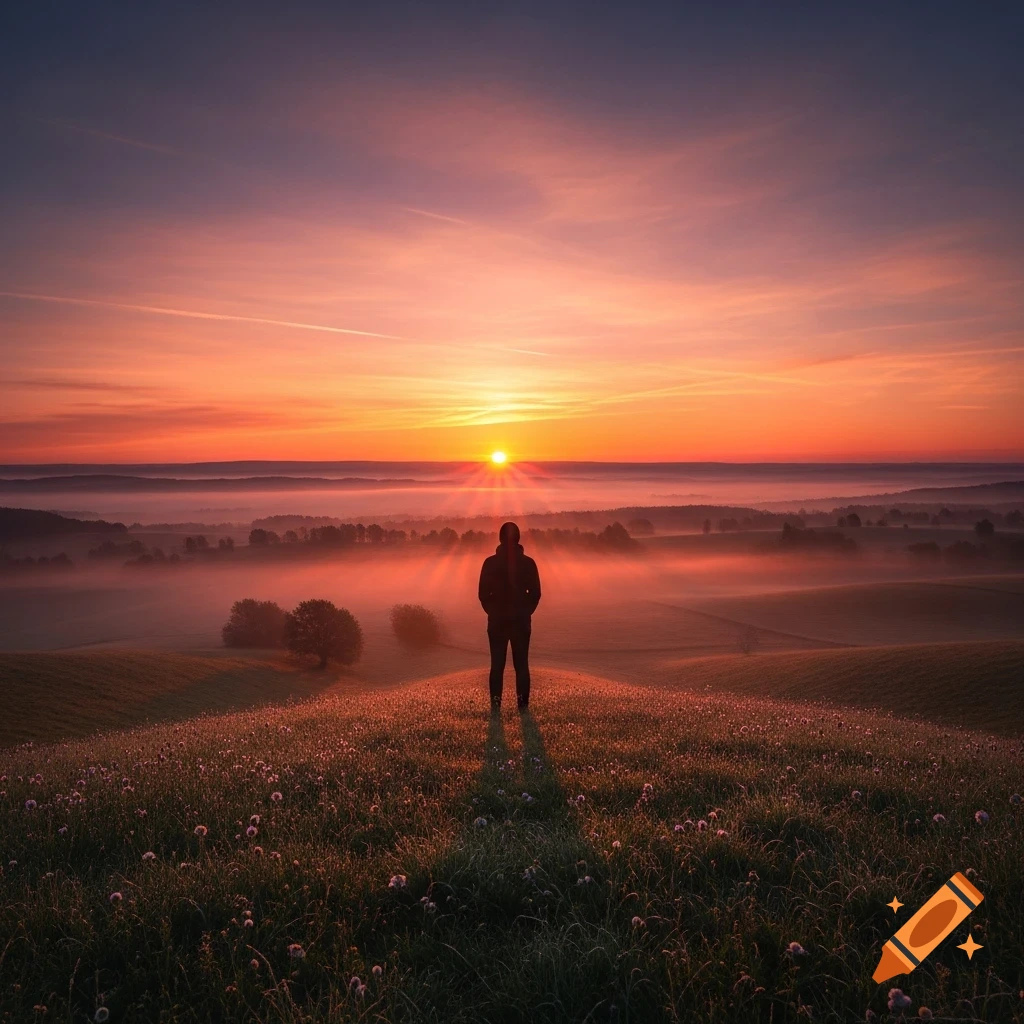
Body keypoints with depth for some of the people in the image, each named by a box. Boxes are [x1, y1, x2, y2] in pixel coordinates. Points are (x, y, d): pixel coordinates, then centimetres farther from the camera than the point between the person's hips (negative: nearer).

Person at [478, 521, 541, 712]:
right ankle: (523, 705, 4)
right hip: (521, 621, 0)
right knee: (521, 664, 7)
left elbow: (483, 593, -2)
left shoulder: (490, 562, -5)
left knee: (497, 664, 6)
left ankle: (496, 704, 1)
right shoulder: (528, 562, -3)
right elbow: (535, 593, 0)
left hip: (497, 621, 0)